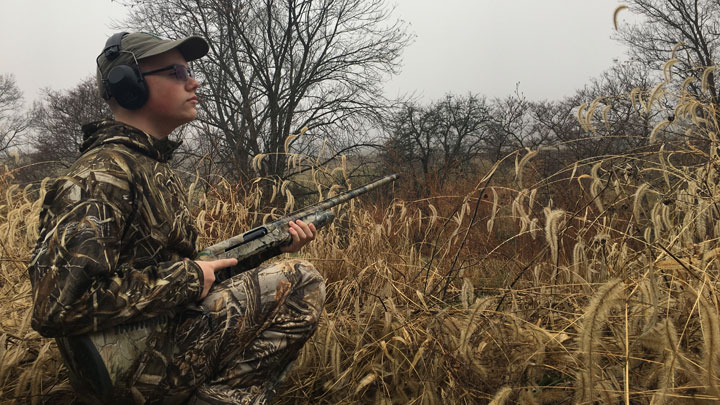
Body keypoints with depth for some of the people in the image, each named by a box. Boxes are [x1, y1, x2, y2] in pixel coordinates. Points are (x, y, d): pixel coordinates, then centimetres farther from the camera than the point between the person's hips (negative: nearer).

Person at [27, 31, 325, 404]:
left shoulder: (155, 167, 14)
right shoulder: (104, 174, -17)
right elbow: (56, 306, -25)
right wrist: (186, 279, -18)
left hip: (164, 335, 9)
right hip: (130, 363, -9)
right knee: (301, 283, -12)